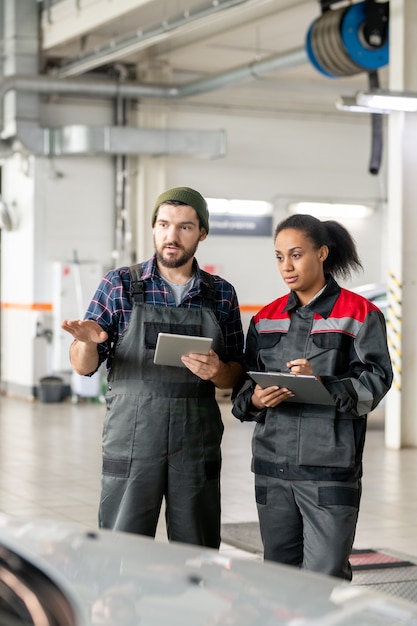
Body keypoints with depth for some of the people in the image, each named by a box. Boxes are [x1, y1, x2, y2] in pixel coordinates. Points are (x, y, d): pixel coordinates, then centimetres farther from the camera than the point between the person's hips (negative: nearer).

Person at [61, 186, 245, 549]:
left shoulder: (222, 295, 7)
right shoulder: (120, 285, 1)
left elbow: (236, 374, 11)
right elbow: (83, 367, 2)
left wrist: (217, 371, -11)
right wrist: (87, 342, -21)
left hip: (197, 447, 2)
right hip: (131, 443, -2)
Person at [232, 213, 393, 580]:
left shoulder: (359, 315, 1)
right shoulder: (266, 318, 14)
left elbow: (375, 382, -8)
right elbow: (243, 387, 13)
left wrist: (321, 382, -23)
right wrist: (255, 400, -10)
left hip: (330, 468, -5)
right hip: (273, 464, 5)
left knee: (325, 577, -8)